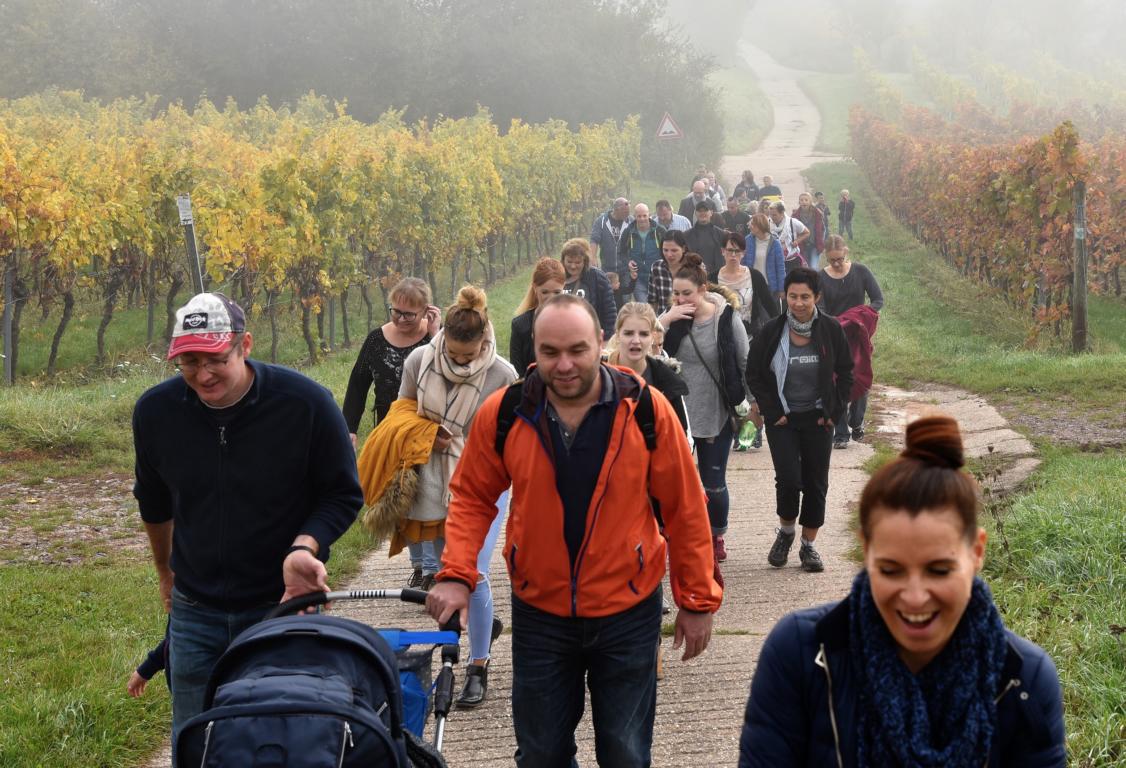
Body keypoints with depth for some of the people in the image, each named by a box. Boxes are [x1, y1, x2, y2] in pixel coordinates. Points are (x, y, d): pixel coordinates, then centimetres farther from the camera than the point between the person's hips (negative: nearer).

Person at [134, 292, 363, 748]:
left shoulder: (306, 403, -17)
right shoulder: (156, 410, -6)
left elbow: (344, 497, -5)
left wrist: (305, 547, -23)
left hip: (286, 603, -3)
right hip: (196, 611, 3)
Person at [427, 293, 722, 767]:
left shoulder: (646, 409, -13)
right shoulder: (503, 414, -10)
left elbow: (684, 509, -6)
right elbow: (472, 498, 3)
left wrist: (697, 600, -2)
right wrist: (456, 575, -11)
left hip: (627, 613, -1)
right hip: (539, 614, 2)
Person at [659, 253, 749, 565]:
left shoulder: (727, 319, -9)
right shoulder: (673, 318, -3)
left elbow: (746, 364, -2)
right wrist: (667, 319, -22)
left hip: (717, 416, -2)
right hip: (678, 413, 2)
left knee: (714, 483, 7)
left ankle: (717, 537, 28)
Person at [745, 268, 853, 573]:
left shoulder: (831, 330, -4)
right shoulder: (772, 331, -8)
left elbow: (845, 373, 7)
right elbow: (754, 375, 1)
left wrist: (834, 411, -1)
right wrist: (772, 412, -6)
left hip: (818, 419, 2)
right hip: (783, 420, -2)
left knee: (816, 482, 4)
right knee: (788, 478, -13)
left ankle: (808, 544, 18)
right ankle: (785, 531, 13)